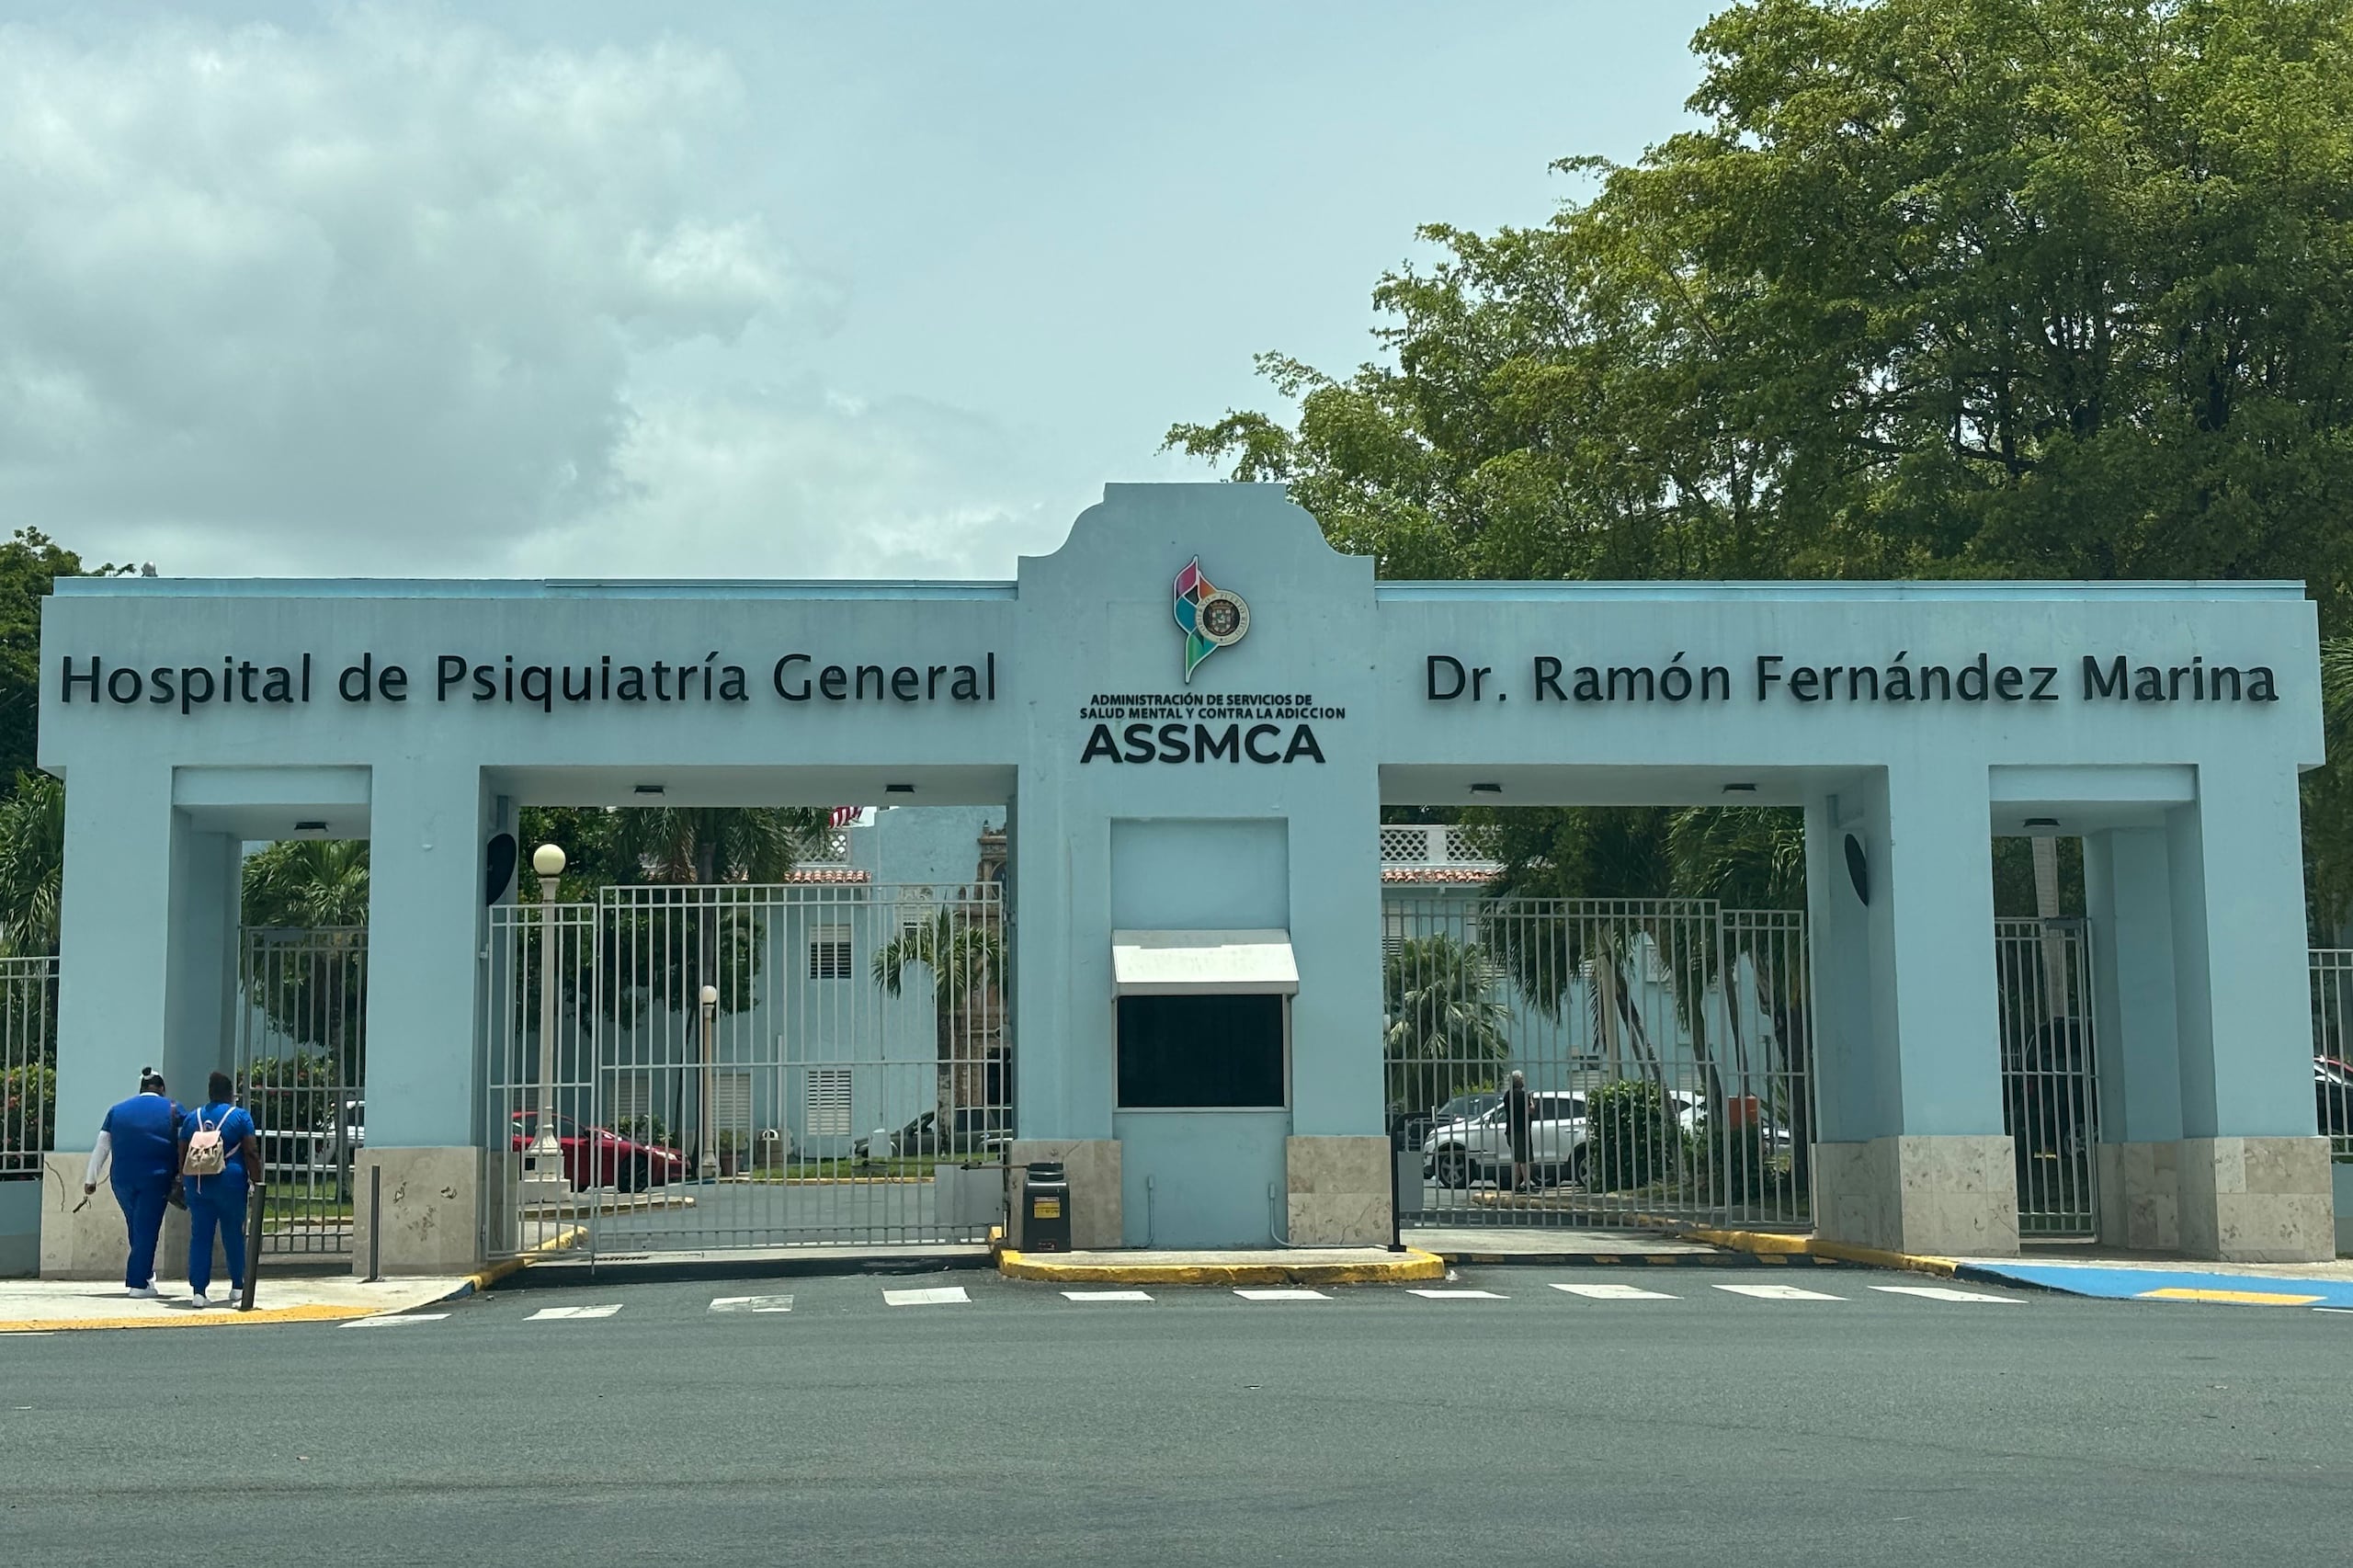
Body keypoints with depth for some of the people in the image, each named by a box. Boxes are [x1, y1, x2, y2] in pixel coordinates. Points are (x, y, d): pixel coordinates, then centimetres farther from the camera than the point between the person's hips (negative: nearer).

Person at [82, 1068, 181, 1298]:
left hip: (122, 1178, 3)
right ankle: (138, 1283, -4)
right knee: (147, 1229, -1)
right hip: (156, 1179, -3)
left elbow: (101, 1147, 10)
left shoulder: (117, 1110, 11)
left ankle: (143, 1274, 25)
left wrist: (90, 1179, 12)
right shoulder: (171, 1109, 3)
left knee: (136, 1227, 19)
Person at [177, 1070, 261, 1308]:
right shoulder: (240, 1116, -2)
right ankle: (237, 1285, 20)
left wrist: (183, 1182, 18)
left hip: (198, 1184, 2)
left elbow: (182, 1155, 9)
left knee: (200, 1236, 2)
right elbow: (251, 1153, -7)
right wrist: (257, 1182, -3)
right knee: (233, 1234, 11)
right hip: (230, 1182, -2)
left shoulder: (192, 1117, 8)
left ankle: (198, 1290, -5)